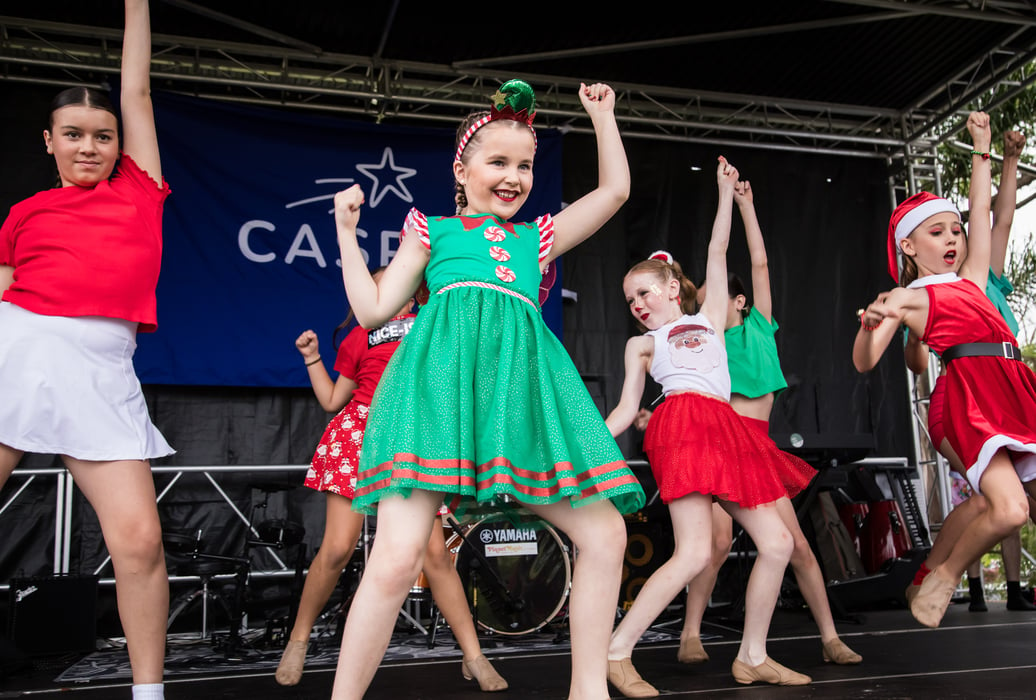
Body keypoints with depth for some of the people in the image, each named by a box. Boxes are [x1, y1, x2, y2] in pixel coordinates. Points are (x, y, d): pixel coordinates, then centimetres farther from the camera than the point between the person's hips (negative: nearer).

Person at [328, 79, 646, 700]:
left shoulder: (538, 237, 29)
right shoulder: (434, 230, 22)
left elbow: (615, 190, 29)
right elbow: (374, 308, 16)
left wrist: (602, 115, 33)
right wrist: (347, 232, 16)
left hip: (521, 376, 4)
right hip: (442, 371, -3)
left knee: (606, 535, -1)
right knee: (397, 555, -17)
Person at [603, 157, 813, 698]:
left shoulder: (710, 317, 25)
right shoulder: (642, 344, 19)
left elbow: (717, 252, 25)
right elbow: (626, 409, 13)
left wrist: (726, 190, 27)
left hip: (726, 432, 5)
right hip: (682, 424, -5)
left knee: (777, 542, 1)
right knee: (693, 553, -18)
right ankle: (616, 652, -12)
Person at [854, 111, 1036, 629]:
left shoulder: (971, 279, 25)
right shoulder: (909, 297, 8)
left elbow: (981, 210, 34)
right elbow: (864, 362, -2)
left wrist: (981, 147, 38)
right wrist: (871, 323, -23)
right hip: (969, 391, -7)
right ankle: (945, 576, 5)